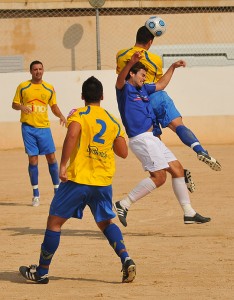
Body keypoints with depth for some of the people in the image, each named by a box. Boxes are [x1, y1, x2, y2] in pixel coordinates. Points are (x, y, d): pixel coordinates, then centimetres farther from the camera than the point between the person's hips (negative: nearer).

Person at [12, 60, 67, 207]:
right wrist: (21, 107, -17)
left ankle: (57, 190, 10)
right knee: (33, 159, -2)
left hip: (44, 127, 2)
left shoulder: (49, 88, 7)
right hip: (28, 127, -1)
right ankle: (36, 194, 6)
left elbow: (54, 106, 14)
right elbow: (14, 104, 6)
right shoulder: (23, 87, 2)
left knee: (51, 157, -2)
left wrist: (61, 116, -6)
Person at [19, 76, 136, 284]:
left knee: (55, 220, 7)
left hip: (78, 179, -4)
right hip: (103, 181, 4)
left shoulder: (78, 115, -3)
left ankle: (42, 272, 11)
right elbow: (123, 153, 11)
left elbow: (72, 135, -24)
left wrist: (63, 165, -22)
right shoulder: (112, 121, 10)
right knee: (106, 222, 21)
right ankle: (126, 259, -1)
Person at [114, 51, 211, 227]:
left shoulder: (143, 89, 20)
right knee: (159, 176, -16)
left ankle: (189, 213, 14)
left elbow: (161, 85, 37)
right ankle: (124, 205, -11)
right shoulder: (125, 89, -6)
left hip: (152, 138, 10)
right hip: (140, 138, -10)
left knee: (177, 168, 9)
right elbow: (121, 79, -30)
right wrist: (132, 62, -47)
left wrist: (173, 67, 32)